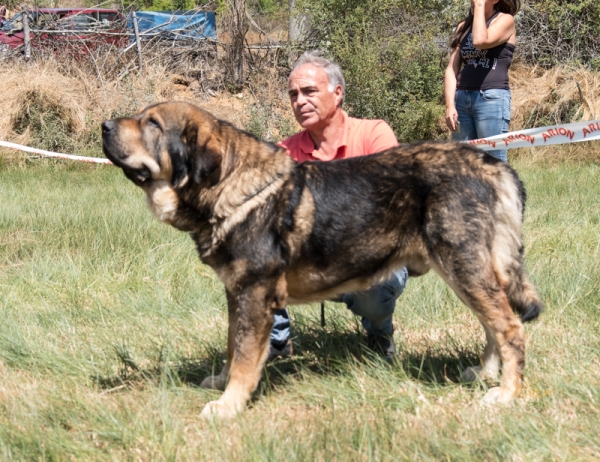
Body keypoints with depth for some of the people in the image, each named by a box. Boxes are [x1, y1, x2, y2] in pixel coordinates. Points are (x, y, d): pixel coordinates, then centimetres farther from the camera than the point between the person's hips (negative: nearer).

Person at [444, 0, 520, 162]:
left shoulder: (505, 20, -1)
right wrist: (449, 105, -2)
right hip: (462, 99, 6)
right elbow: (451, 69, 10)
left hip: (492, 98, -6)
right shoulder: (464, 27, 16)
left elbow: (480, 42, -21)